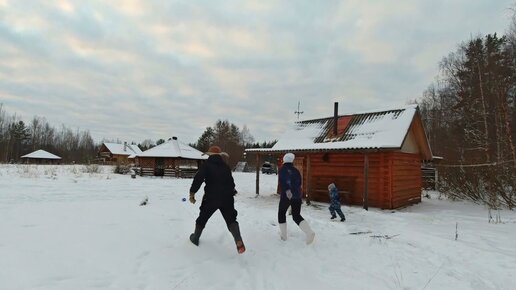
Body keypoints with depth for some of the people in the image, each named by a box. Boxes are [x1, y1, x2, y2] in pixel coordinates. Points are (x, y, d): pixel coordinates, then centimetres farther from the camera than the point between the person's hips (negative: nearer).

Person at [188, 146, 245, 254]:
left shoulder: (206, 165, -1)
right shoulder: (226, 166, 13)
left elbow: (198, 179, -13)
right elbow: (231, 183, 19)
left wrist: (192, 193, -6)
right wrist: (230, 194, 36)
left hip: (211, 198, -2)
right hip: (226, 198, 3)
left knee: (202, 219, 20)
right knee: (231, 220, 3)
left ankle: (195, 238, 38)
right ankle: (239, 242, -19)